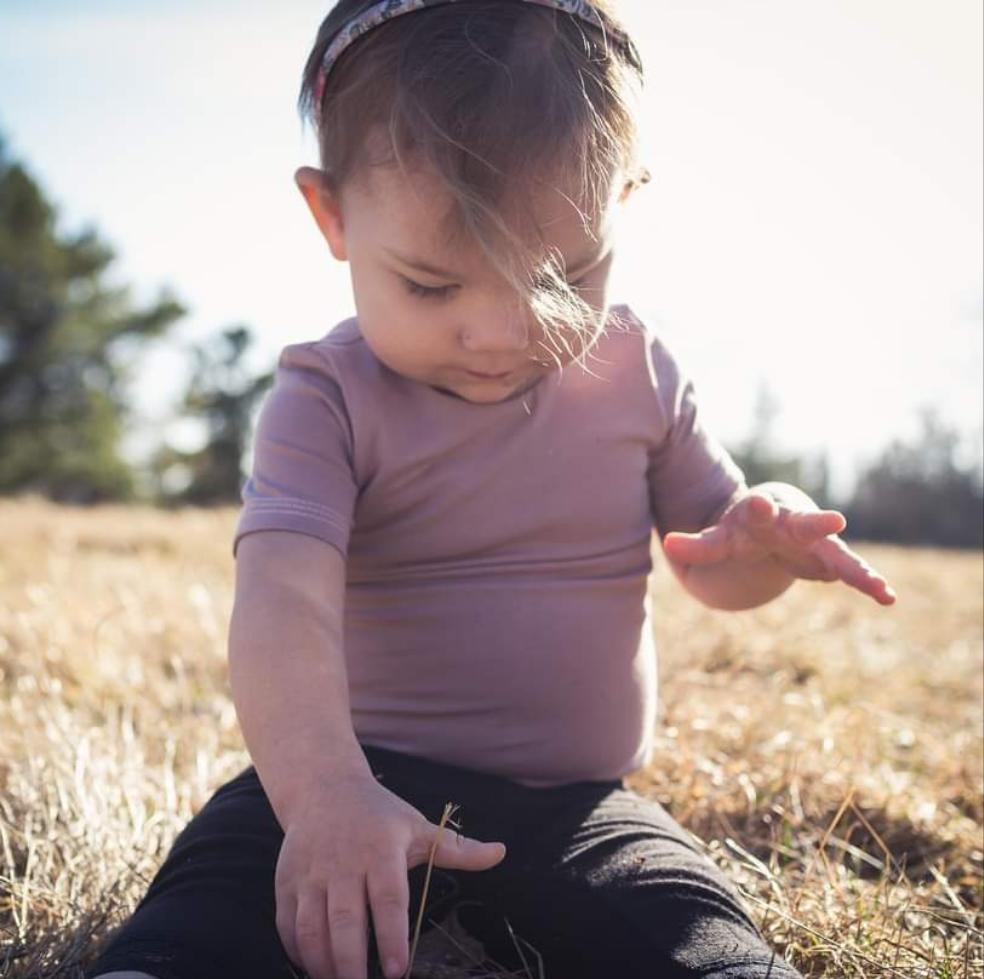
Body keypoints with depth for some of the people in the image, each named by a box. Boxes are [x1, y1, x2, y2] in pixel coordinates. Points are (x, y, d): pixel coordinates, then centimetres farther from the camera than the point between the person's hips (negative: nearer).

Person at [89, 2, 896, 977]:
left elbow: (710, 559, 12)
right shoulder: (329, 398, -10)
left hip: (578, 806, 3)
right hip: (372, 779, -2)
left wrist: (762, 540, -14)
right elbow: (284, 594, -25)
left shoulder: (638, 373, 1)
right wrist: (323, 788, -42)